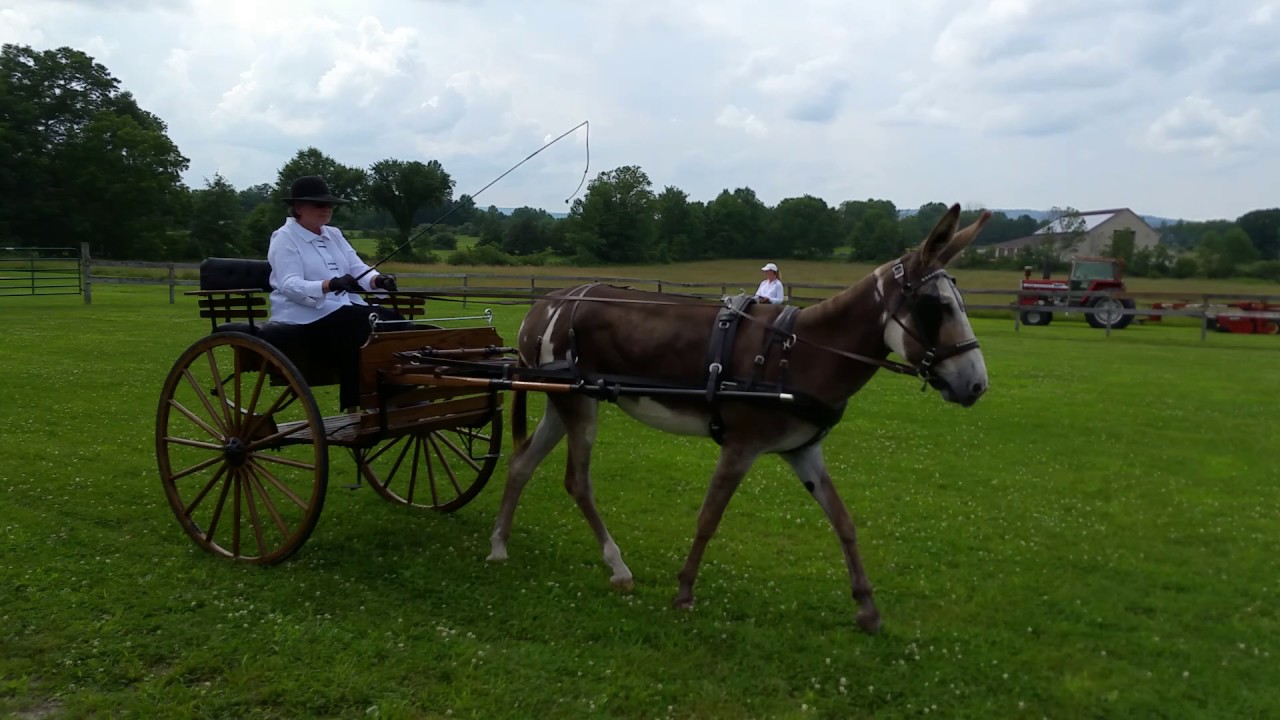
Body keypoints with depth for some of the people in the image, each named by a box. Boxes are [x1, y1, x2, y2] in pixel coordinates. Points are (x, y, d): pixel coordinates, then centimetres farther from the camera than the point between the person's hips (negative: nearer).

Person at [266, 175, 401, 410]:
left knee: (393, 320, -18)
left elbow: (357, 268, 11)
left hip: (345, 308, 7)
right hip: (304, 316, -7)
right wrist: (330, 284, -36)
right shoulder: (284, 239, -4)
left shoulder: (334, 235, 18)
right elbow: (290, 285, -18)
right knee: (364, 329, -31)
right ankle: (357, 409, -25)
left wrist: (378, 279, -14)